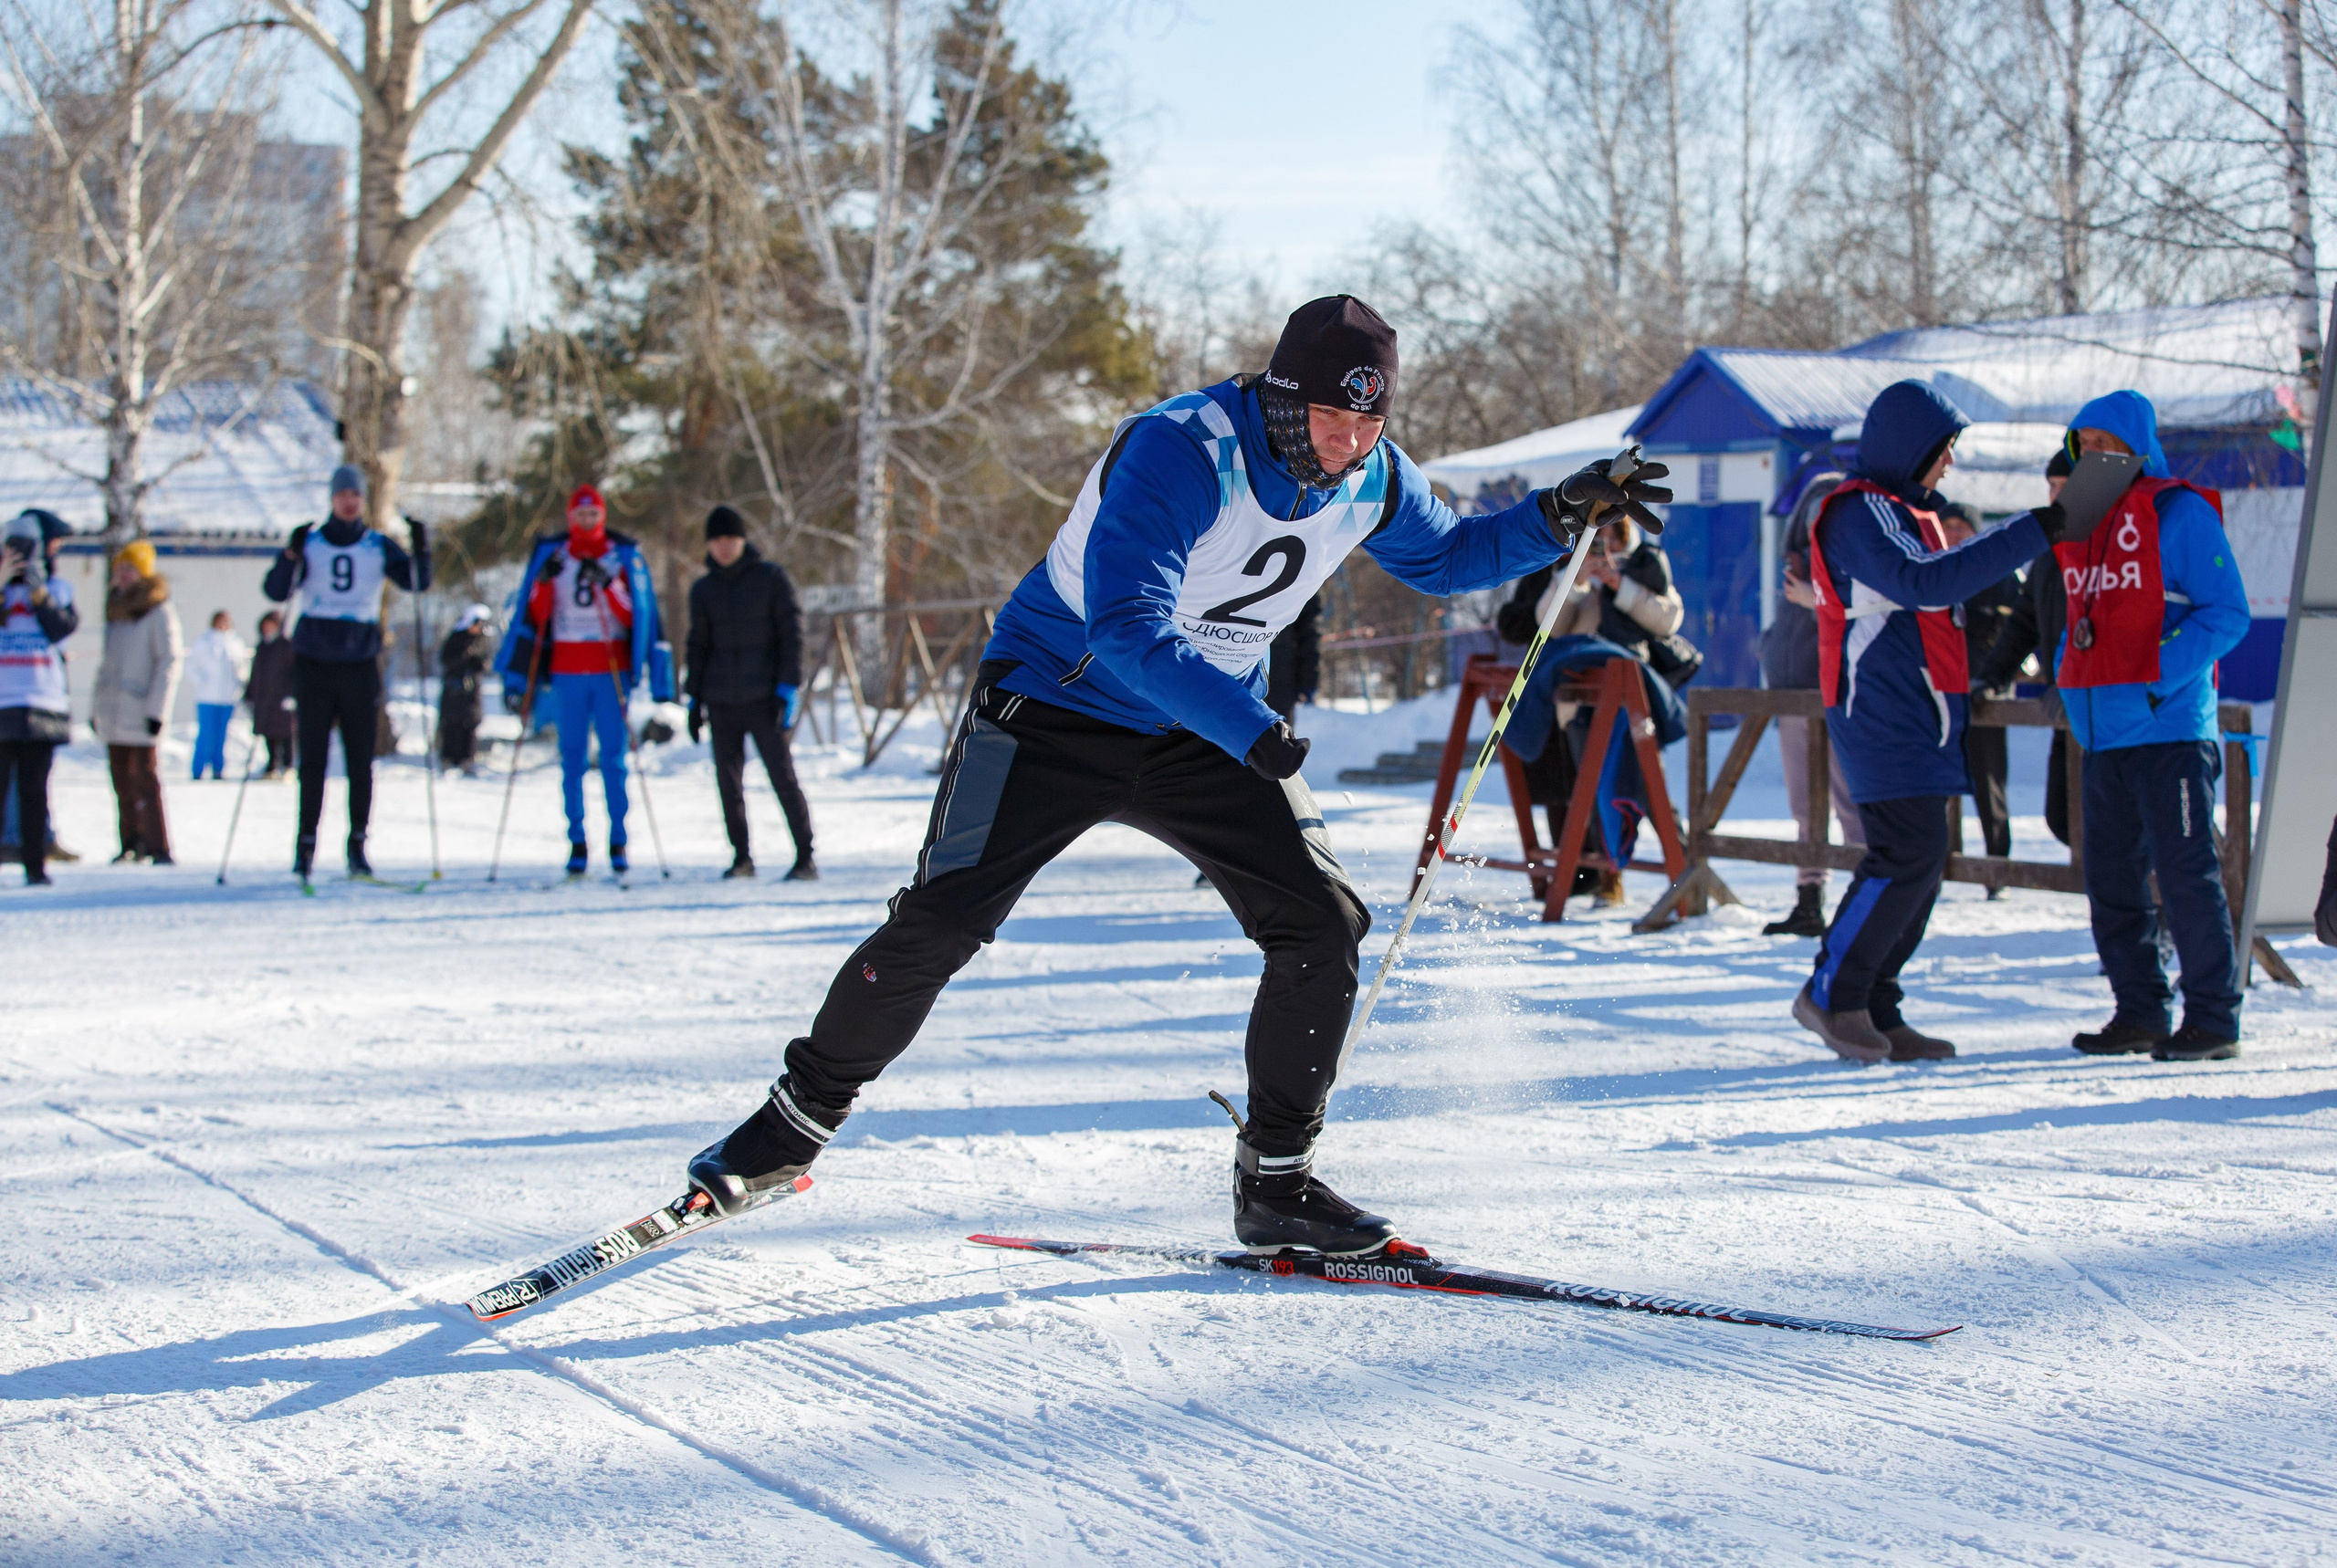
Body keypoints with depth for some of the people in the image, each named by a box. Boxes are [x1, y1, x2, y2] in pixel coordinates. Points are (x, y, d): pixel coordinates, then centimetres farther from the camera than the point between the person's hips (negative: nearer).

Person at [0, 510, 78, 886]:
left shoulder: (57, 590, 12)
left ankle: (36, 865, 5)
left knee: (34, 791, 3)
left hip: (43, 706, 2)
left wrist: (39, 594, -14)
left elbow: (62, 628, -4)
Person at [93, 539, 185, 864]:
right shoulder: (116, 611, 17)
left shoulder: (159, 612, -5)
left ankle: (157, 847, -11)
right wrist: (98, 708, 19)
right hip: (113, 713, 7)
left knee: (143, 777, -11)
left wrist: (157, 710, -15)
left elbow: (170, 661, -10)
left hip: (140, 712, -7)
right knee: (122, 778, 7)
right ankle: (132, 842, 14)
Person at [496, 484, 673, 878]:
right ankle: (576, 842, 4)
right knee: (572, 757, 1)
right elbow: (535, 616, 4)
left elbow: (634, 616, -2)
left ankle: (617, 842, -2)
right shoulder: (551, 555, 8)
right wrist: (545, 581, -13)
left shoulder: (624, 555, 4)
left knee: (613, 757, -3)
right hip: (567, 669, 1)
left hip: (612, 669, -1)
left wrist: (609, 584, -17)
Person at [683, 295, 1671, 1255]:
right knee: (939, 923, -11)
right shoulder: (1179, 455, -28)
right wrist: (1252, 730, -44)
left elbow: (1446, 557, 17)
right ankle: (799, 1119, 10)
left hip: (1207, 734, 6)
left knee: (1323, 925, -10)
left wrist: (1560, 517, 1)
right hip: (1056, 706, -6)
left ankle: (1275, 1185, 1)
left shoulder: (1370, 483, -5)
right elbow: (1129, 630, -36)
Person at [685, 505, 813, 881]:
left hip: (763, 696, -4)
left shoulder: (772, 578, 2)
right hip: (721, 701, 4)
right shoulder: (703, 590, 11)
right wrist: (694, 699, 11)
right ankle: (741, 856, 14)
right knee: (728, 781, 3)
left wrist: (788, 687, -8)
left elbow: (792, 634, 0)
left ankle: (805, 858, -8)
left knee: (782, 775, -10)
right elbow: (698, 647, 17)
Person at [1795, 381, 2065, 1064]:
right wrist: (2029, 535, -27)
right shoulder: (1862, 512, -12)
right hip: (1882, 716, -10)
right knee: (1909, 854, -16)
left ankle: (1874, 1010, 10)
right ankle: (1832, 994, -9)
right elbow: (1924, 583, -26)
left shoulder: (1905, 510, 22)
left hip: (1916, 718, 10)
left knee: (1920, 863, 7)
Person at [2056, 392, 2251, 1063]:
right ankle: (2140, 1012, 18)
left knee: (2186, 873, -7)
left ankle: (2214, 1017, -1)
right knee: (2112, 880, 9)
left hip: (2169, 727, -7)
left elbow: (2227, 614, -10)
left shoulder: (2179, 512, -6)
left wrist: (2162, 674, -18)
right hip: (2103, 731, 8)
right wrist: (2069, 677, 9)